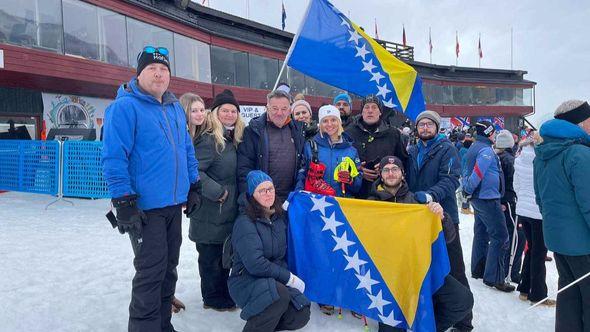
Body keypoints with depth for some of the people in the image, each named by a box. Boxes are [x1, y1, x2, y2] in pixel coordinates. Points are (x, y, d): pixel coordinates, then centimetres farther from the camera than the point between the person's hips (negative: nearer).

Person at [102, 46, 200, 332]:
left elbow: (186, 149, 20)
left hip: (174, 204, 8)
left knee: (169, 267, 16)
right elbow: (114, 157, -15)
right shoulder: (124, 107, -10)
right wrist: (123, 203, -19)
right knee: (151, 271, -2)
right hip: (145, 207, -7)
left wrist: (194, 186, 17)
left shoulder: (175, 108, 14)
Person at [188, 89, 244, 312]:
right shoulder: (209, 139, -15)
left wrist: (239, 195, 12)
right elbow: (195, 171, -23)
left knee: (225, 253, 18)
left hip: (229, 210, 8)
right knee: (211, 255, 6)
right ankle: (213, 299, 21)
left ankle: (223, 293, 33)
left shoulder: (234, 140, 11)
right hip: (211, 211, -8)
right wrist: (217, 192, -19)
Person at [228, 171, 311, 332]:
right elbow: (255, 264, -23)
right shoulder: (244, 222, -15)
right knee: (280, 295, -34)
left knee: (300, 316, -13)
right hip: (246, 280, -6)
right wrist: (289, 277, -17)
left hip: (277, 280, 6)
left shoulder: (281, 217, 6)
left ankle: (263, 319, 13)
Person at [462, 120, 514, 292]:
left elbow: (467, 172, 16)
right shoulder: (486, 150, -17)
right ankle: (494, 278, -4)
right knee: (500, 236, -6)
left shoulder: (474, 148, 13)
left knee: (481, 234, 16)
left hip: (478, 199, 10)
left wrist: (466, 190, 15)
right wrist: (468, 190, -10)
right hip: (488, 199, -10)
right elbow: (477, 174, -23)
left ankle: (478, 270, 25)